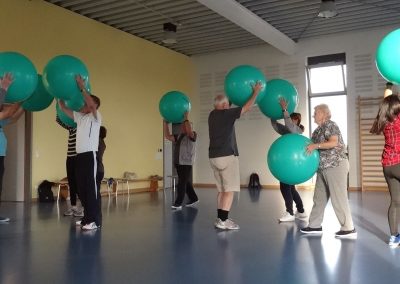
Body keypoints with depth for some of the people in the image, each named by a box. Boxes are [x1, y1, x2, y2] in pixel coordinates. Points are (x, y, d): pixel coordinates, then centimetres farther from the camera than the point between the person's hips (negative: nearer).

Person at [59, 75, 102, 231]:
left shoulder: (95, 117, -3)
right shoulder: (80, 117, 18)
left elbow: (92, 104, -22)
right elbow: (64, 109, 22)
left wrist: (82, 87, -22)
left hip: (90, 155, -8)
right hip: (79, 155, 8)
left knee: (92, 187, -8)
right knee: (81, 187, 11)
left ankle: (95, 220, -6)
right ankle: (87, 217, 20)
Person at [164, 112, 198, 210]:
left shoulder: (193, 135, -4)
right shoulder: (179, 136, 18)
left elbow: (189, 131, -27)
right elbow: (167, 136, 11)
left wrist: (186, 118, -23)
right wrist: (165, 123, 5)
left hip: (186, 164, -8)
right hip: (178, 163, 8)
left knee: (182, 183, -9)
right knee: (186, 183, 14)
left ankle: (178, 203, -7)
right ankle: (194, 199, 27)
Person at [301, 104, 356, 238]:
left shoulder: (330, 125, -8)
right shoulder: (317, 130, 17)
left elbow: (334, 142, -22)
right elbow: (312, 147, 18)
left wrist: (316, 145, -26)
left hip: (336, 166, -9)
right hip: (323, 168, 9)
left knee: (338, 198, -7)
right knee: (319, 197, 10)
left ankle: (349, 229, -1)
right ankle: (315, 225, 18)